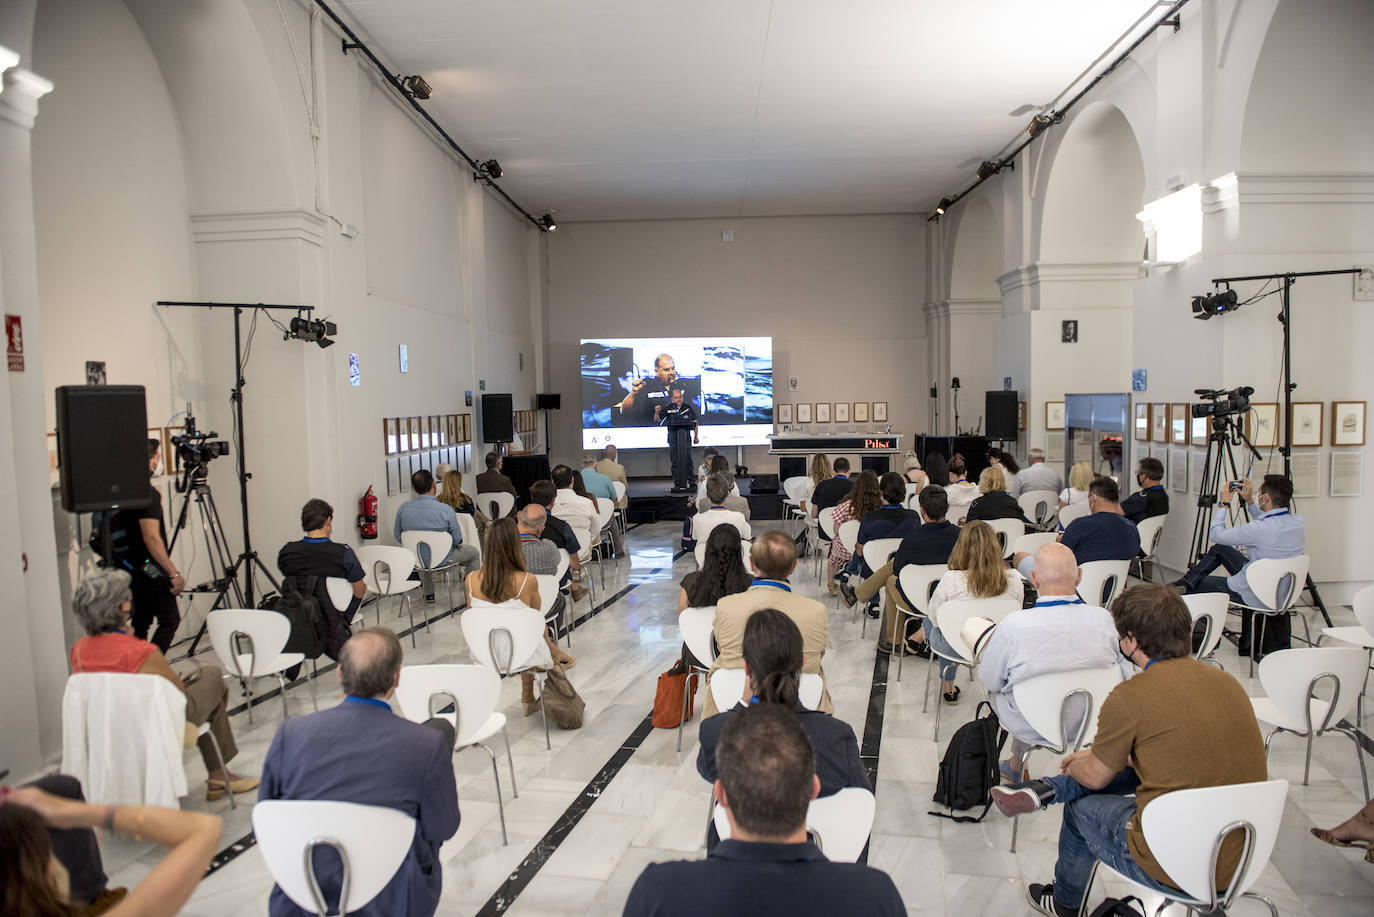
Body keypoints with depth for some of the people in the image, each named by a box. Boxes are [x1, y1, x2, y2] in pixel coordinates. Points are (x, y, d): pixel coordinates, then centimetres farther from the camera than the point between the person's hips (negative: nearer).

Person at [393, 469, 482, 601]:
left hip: (414, 559, 4)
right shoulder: (446, 510, -26)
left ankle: (428, 594, 46)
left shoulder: (403, 508, -15)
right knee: (474, 552, 22)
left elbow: (397, 536, -2)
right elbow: (457, 539, -15)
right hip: (441, 560, -4)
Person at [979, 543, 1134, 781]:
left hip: (1029, 730, -3)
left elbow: (990, 680, -12)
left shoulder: (1013, 625, -27)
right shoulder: (1104, 619, -19)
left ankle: (1016, 764, 44)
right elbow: (1128, 678, -5)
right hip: (1091, 724, 3)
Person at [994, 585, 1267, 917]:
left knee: (1081, 807, 22)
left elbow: (1094, 777, -3)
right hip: (1242, 856, 6)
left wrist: (1074, 766, 22)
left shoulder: (1130, 697, -19)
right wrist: (1095, 754, 27)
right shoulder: (1228, 682, 2)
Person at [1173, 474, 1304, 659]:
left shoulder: (1260, 529, -31)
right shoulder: (1298, 522, -7)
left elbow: (1216, 534, -18)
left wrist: (1224, 504, -5)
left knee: (1199, 583, 12)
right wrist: (1249, 502, 10)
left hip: (1258, 597, -8)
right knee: (1220, 549, 17)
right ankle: (1185, 582, 14)